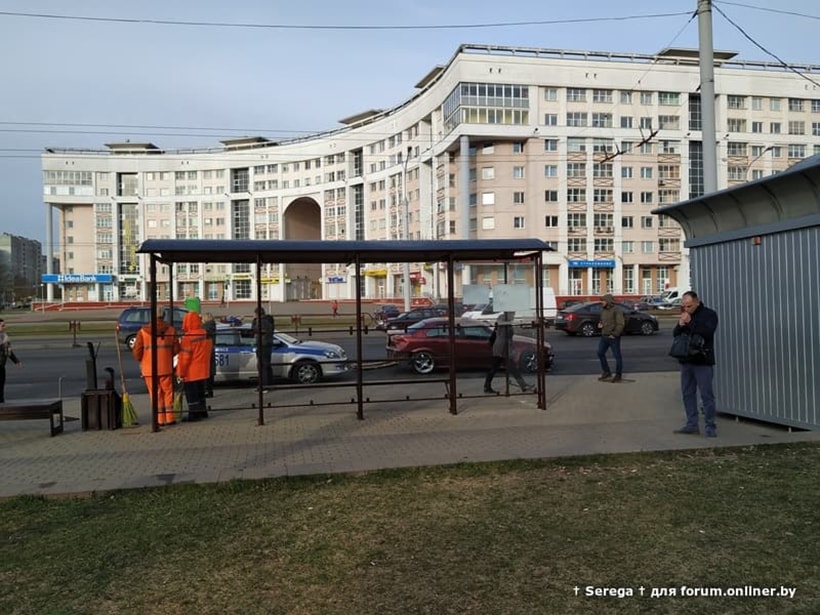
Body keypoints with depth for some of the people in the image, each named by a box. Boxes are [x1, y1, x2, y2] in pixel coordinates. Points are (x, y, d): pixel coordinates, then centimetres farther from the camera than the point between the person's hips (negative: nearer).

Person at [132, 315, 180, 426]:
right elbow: (176, 349, -2)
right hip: (166, 368, 0)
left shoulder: (143, 332, -5)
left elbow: (137, 352, -5)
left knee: (155, 394, 8)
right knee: (168, 392, 11)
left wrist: (142, 361, 16)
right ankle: (169, 418, 10)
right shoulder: (171, 330, -3)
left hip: (149, 369, 0)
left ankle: (160, 419, 9)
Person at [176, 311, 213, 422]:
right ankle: (202, 411, 25)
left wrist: (181, 372, -11)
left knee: (191, 393, 0)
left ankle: (194, 413, 0)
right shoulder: (206, 335, 4)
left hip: (191, 372, -8)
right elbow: (209, 350, 13)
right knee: (200, 392, 18)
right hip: (203, 370, 8)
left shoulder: (188, 337, -19)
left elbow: (184, 357, -17)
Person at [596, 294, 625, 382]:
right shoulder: (603, 310, 12)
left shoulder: (616, 310, -12)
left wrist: (614, 334, -21)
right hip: (604, 336, 8)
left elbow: (621, 324, -17)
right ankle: (606, 373, 17)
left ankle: (618, 375, 13)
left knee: (617, 356, 2)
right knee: (600, 353, 5)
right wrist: (600, 324, 4)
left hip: (613, 337, -8)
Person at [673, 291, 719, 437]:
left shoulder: (709, 314, -5)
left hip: (702, 361, -6)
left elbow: (707, 332, -21)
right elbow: (675, 334, 10)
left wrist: (690, 322, -18)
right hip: (686, 360, 7)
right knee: (687, 393, 10)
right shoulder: (685, 315, 13)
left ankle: (710, 427, 2)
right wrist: (680, 325, -9)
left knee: (706, 395, -4)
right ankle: (692, 424, 18)